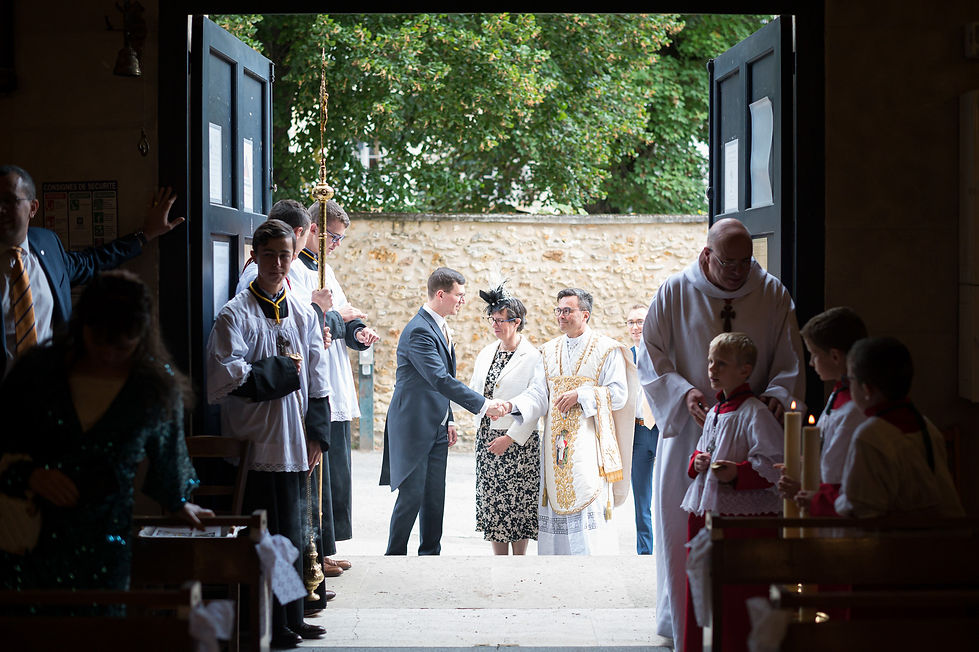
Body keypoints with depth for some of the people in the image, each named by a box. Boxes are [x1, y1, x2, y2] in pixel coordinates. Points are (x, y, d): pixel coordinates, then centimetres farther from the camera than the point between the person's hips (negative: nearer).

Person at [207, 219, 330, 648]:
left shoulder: (303, 314, 11)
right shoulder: (236, 314, -7)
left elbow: (317, 382, 12)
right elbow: (225, 377, -18)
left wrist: (316, 435, 4)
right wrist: (281, 371, -11)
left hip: (295, 445, 6)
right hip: (258, 446, -6)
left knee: (291, 533, 12)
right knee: (274, 536, -3)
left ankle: (290, 620, 23)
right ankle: (274, 627, 8)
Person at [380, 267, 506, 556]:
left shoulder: (440, 329, 13)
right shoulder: (419, 331, -18)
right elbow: (440, 379, -26)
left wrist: (448, 420, 17)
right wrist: (482, 404, -26)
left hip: (436, 427, 9)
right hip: (414, 426, -9)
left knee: (435, 498, 9)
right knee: (412, 497, -5)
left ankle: (431, 554, 15)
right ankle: (395, 557, 5)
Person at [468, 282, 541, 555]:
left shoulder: (532, 358, -10)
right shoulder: (486, 353, 12)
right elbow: (473, 391, 18)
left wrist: (511, 438, -17)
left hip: (518, 440, -6)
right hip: (486, 437, 6)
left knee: (518, 501, -1)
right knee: (491, 499, 7)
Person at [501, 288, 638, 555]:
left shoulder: (606, 350, 1)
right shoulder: (549, 351, 14)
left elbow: (618, 393, -6)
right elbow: (538, 393, 5)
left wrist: (580, 395, -15)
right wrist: (512, 406, -13)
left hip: (588, 439, -5)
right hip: (555, 440, 5)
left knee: (588, 500, -12)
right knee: (557, 501, 2)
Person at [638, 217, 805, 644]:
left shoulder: (772, 295, 2)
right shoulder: (675, 293, -1)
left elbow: (790, 360, 5)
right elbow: (651, 356, 2)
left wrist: (778, 393, -14)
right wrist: (684, 392, -14)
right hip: (688, 429, -1)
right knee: (681, 525, 3)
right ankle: (679, 621, 16)